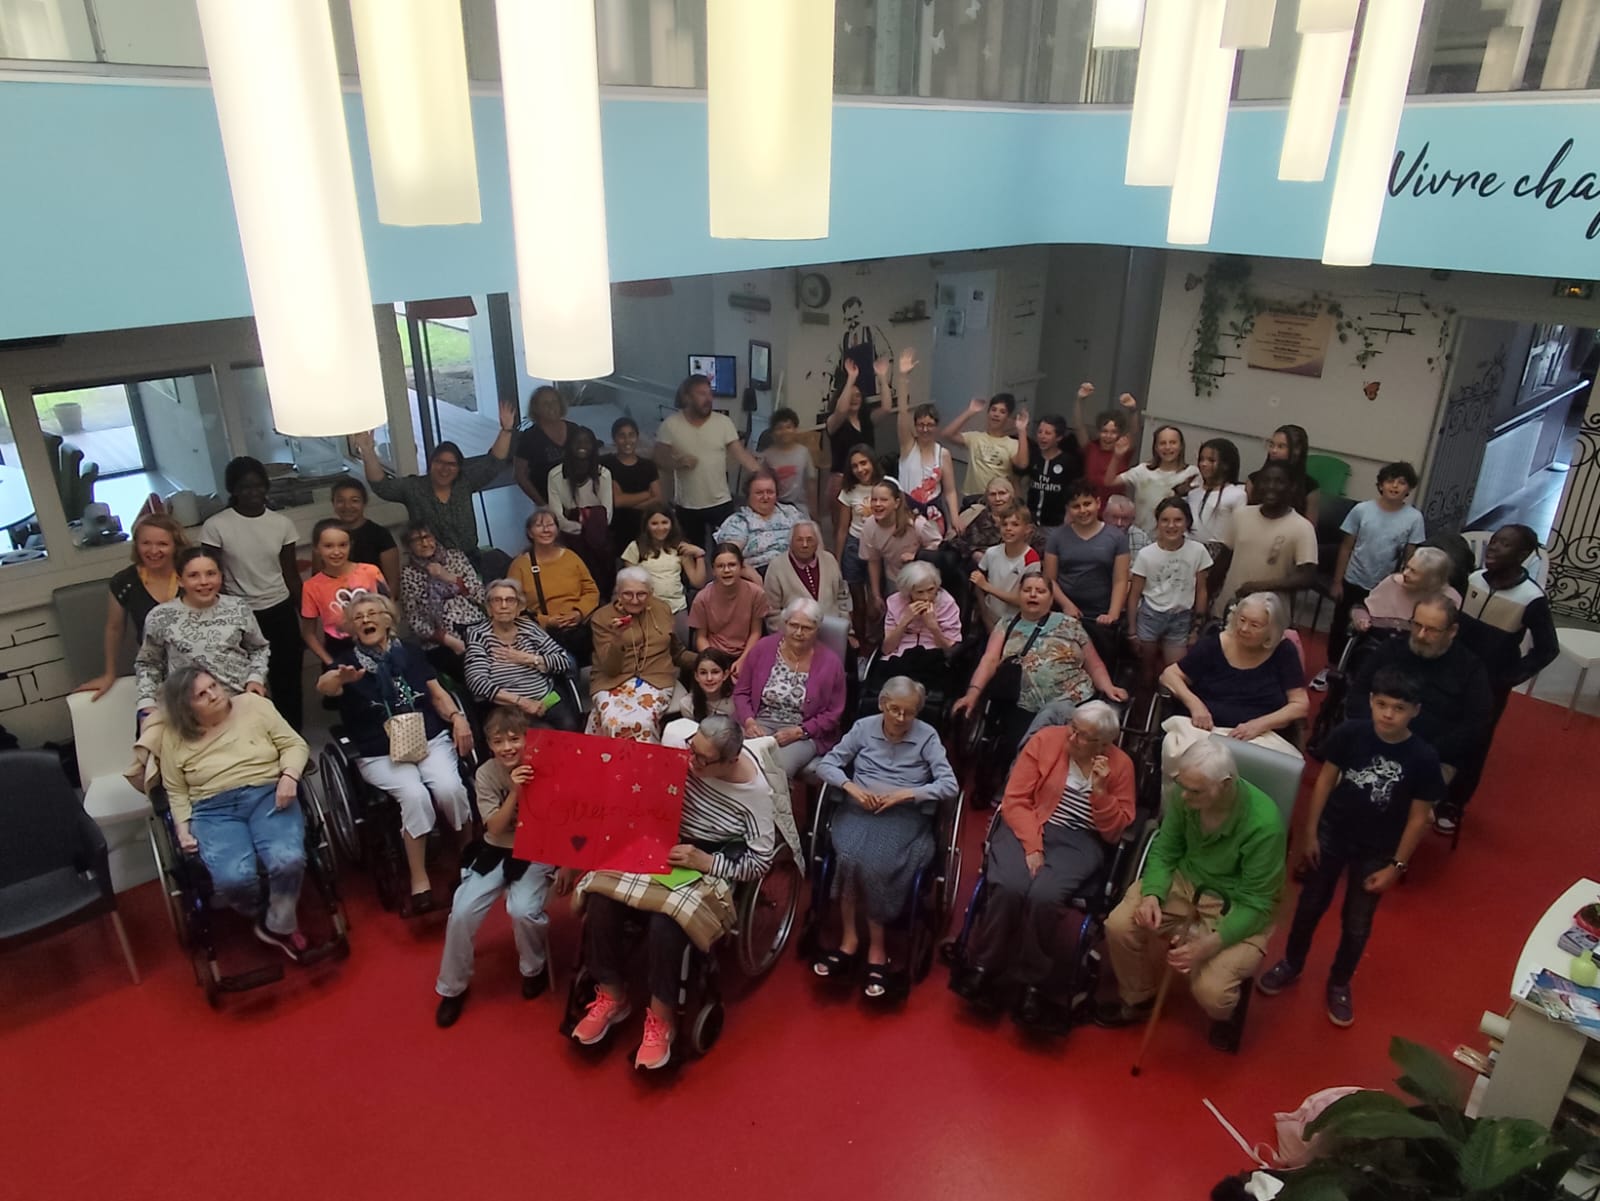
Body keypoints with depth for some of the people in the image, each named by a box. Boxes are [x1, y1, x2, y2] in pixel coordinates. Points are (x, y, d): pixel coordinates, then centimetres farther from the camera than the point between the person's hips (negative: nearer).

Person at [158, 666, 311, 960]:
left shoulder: (253, 704, 6)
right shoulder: (174, 737, 8)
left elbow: (294, 744, 7)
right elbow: (176, 791, 15)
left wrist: (289, 776, -12)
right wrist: (183, 828, -1)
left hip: (268, 795, 0)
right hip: (214, 810, 0)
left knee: (288, 860, -31)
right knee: (233, 878, -30)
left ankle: (279, 924, 1)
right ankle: (260, 914, 8)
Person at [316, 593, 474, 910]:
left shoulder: (409, 653, 12)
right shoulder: (347, 660, 3)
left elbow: (438, 694, 14)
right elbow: (323, 686, -20)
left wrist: (457, 717, -8)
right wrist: (340, 677, -45)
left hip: (430, 739, 2)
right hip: (380, 754, -1)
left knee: (449, 787, -27)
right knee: (415, 795, -30)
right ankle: (418, 878, -16)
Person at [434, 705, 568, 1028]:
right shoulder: (486, 774, -9)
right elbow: (495, 829, -13)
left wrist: (567, 866, -12)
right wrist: (515, 792, -28)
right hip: (496, 851, 3)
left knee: (522, 910, -26)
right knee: (461, 913, -13)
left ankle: (535, 968, 6)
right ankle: (452, 987, 12)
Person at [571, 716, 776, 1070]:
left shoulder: (754, 792, -19)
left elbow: (761, 863, -13)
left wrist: (705, 862, -25)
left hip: (711, 864, -4)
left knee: (664, 922, -31)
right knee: (601, 897, -20)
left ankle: (660, 1019, -6)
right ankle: (611, 996, 2)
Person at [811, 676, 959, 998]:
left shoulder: (927, 736, 2)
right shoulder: (863, 727, 8)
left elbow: (950, 785, -5)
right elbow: (826, 765, 7)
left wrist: (907, 793, -15)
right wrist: (851, 786, -11)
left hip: (905, 816, -2)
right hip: (859, 809, 2)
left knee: (876, 864, -31)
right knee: (850, 856, -31)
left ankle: (876, 947, -14)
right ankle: (850, 939, -15)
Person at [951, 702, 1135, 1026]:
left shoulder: (1120, 765, 0)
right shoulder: (1045, 739, -3)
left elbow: (1114, 832, 0)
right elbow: (1015, 800, -4)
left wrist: (1100, 790, -14)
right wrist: (1032, 845, -16)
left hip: (1078, 841, 0)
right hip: (1026, 827, 0)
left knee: (1043, 897, -29)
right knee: (1008, 888, -29)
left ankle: (1032, 983, -8)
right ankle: (981, 967, -5)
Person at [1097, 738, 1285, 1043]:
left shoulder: (1264, 823, -31)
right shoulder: (1185, 796, -18)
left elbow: (1255, 905, -22)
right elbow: (1164, 850, -4)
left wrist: (1209, 944, -34)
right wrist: (1152, 894, -24)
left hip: (1237, 908, -4)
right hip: (1185, 881, 4)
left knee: (1210, 989, -23)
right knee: (1119, 925, -17)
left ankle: (1223, 1017, 18)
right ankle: (1136, 1000, 14)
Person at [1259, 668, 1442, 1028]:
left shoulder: (1423, 758, -19)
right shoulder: (1350, 734, -17)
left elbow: (1418, 817, -9)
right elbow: (1325, 780, -6)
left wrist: (1396, 866, -7)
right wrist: (1310, 833, -4)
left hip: (1377, 852, -1)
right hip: (1332, 835, 1)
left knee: (1357, 924, 14)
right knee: (1310, 906, 17)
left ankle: (1339, 984, 38)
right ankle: (1291, 964, 40)